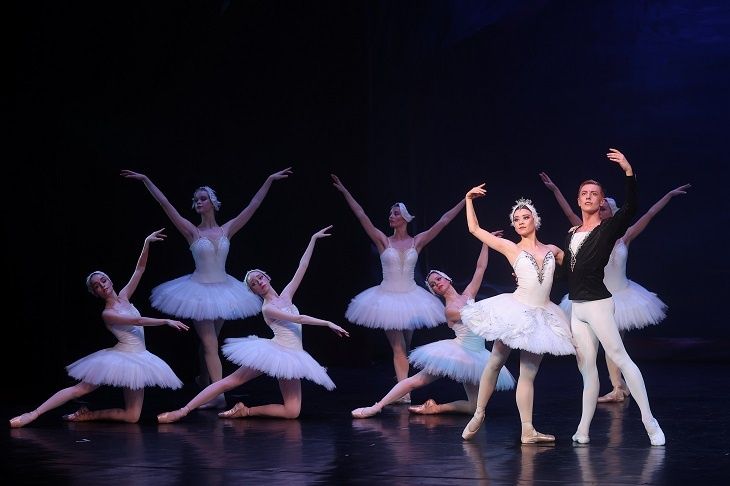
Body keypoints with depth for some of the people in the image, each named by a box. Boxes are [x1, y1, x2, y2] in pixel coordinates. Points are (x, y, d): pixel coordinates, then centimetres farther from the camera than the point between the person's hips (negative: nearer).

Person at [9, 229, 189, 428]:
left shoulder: (123, 297, 6)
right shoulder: (107, 314, -13)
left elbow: (139, 269, 4)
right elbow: (138, 320, -21)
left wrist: (147, 243, -5)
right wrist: (166, 321, -22)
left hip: (136, 360, 5)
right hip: (120, 358, -5)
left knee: (132, 416, -2)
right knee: (80, 389, -8)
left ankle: (89, 415, 8)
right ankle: (34, 413, -8)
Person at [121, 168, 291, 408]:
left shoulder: (226, 230, 2)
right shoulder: (192, 231, -5)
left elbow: (253, 206, 2)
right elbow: (165, 204, -10)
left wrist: (269, 180, 1)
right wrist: (146, 180, -14)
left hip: (222, 289, 3)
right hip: (200, 290, -3)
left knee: (208, 341, 15)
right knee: (210, 343, -7)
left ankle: (204, 381, 32)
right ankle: (219, 394, -12)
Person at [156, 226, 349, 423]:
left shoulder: (285, 296, 9)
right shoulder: (267, 309, -8)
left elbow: (302, 266, 9)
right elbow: (297, 319, -17)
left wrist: (313, 239, 7)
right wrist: (328, 323, -18)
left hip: (291, 358, 5)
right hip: (273, 352, -5)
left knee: (292, 412, -6)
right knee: (230, 381, -7)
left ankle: (246, 411, 4)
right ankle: (183, 411, -6)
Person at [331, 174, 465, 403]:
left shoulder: (417, 241, 2)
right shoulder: (383, 241, -2)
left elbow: (443, 221, 1)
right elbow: (362, 217, -7)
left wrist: (466, 200, -1)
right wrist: (345, 192, -12)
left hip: (410, 296, 2)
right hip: (388, 296, -2)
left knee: (405, 346, 9)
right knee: (398, 347, -7)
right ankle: (404, 392, -10)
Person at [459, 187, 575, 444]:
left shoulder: (552, 250, 11)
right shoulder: (511, 248, 2)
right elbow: (474, 229, 4)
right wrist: (469, 200, 2)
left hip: (542, 316, 3)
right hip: (516, 310, -2)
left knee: (528, 374, 5)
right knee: (495, 363, 4)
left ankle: (527, 431, 4)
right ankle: (478, 415, 19)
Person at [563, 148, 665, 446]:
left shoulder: (609, 229, -3)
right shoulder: (571, 234, 15)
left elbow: (630, 208, -21)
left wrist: (628, 172, -32)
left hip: (597, 304, -6)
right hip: (576, 307, 6)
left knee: (620, 358, -12)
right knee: (586, 368, 7)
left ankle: (649, 421, -12)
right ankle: (583, 431, 9)